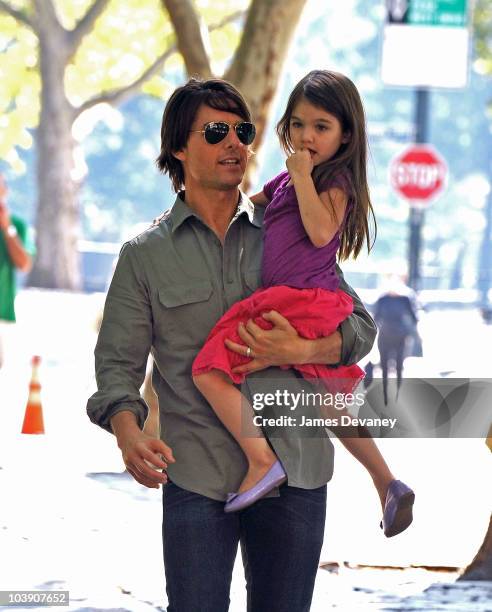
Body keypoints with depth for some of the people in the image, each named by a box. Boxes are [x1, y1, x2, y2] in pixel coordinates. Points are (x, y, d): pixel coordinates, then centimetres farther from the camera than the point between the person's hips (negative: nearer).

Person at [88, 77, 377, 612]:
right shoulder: (145, 256, 7)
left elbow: (359, 326, 10)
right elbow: (117, 363, 2)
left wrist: (300, 350, -11)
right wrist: (130, 436, -18)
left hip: (295, 474, 2)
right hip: (197, 478, -2)